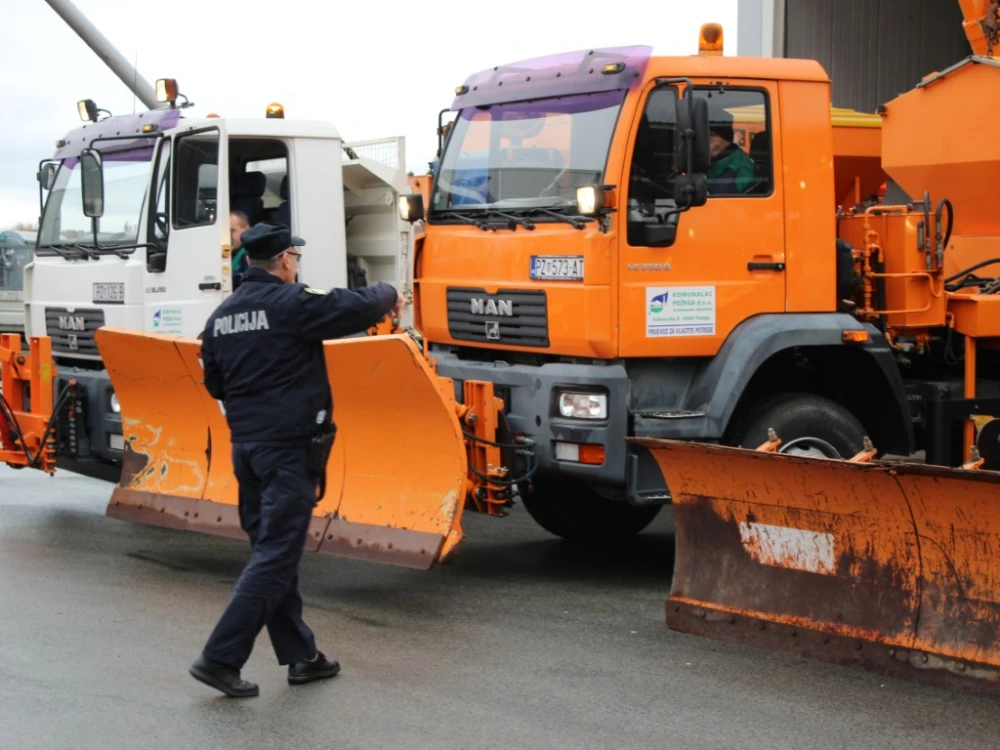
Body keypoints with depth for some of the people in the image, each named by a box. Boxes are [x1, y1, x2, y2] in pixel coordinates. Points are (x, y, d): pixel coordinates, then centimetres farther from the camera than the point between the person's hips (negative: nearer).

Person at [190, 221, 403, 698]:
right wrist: (390, 295, 8)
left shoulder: (222, 316, 9)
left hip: (245, 445, 8)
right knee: (275, 558, -6)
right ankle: (221, 657, -10)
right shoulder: (293, 303, -13)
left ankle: (300, 656, 20)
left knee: (272, 551, 13)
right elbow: (359, 307, -13)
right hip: (290, 447, -8)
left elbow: (214, 383, 16)